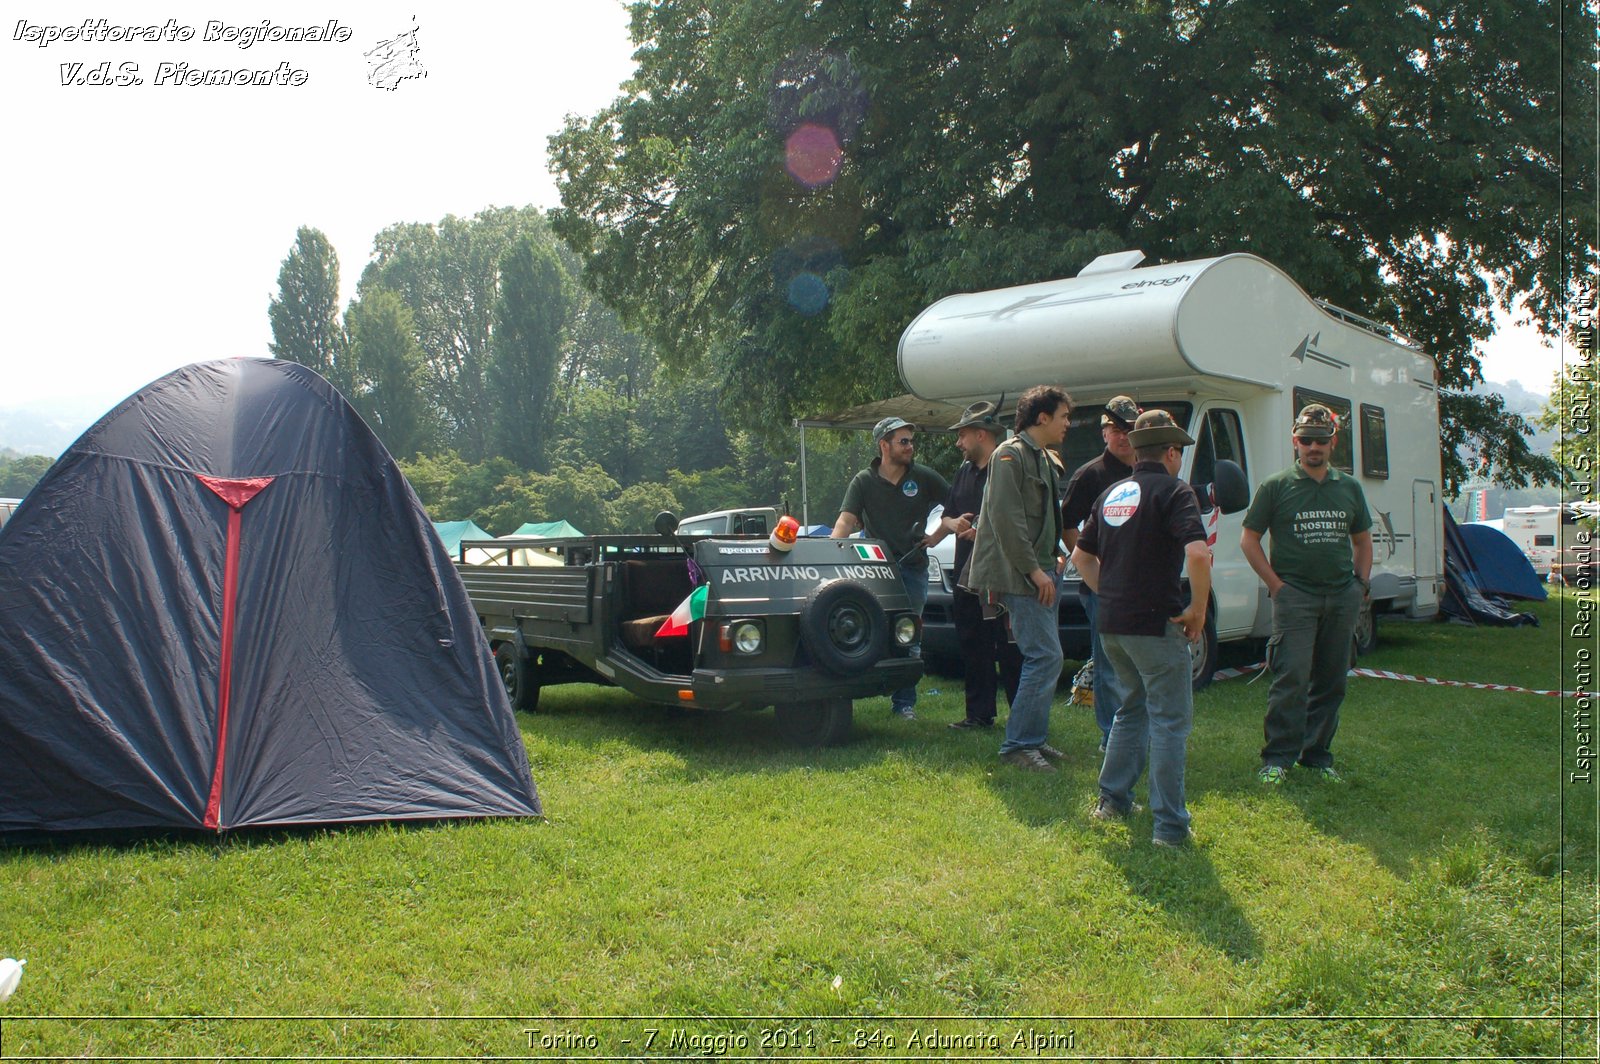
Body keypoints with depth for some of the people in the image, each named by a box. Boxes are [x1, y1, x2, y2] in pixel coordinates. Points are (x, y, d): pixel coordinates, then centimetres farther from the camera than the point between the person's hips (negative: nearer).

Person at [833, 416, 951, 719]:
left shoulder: (924, 477, 5)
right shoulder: (864, 481, 2)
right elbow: (847, 519, -9)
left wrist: (937, 537, 2)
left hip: (914, 567, 1)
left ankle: (904, 703, 13)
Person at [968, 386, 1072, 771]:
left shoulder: (1044, 459, 20)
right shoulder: (1010, 455, -11)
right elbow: (1006, 519, -19)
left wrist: (1050, 561, 17)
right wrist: (1033, 569, -20)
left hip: (1039, 572, 10)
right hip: (1019, 574, -10)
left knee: (1043, 657, 11)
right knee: (1046, 656, -13)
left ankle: (1034, 737, 20)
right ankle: (1018, 743, -7)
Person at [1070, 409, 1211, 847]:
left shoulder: (1111, 494, 14)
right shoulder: (1174, 491, -9)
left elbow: (1082, 555, 20)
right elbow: (1197, 553, -24)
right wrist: (1198, 609, -13)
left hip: (1112, 624, 7)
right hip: (1155, 623, -7)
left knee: (1131, 708, 23)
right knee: (1170, 720, 1)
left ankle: (1112, 799, 28)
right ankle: (1169, 824, 2)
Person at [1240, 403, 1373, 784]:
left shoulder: (1349, 488, 13)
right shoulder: (1277, 486, 0)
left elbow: (1362, 540, 24)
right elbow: (1249, 540, 1)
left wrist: (1361, 583, 10)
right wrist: (1276, 585, -7)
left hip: (1343, 597, 5)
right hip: (1295, 595, -5)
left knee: (1331, 681, 8)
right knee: (1292, 679, -10)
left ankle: (1318, 754, 19)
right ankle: (1278, 757, -4)